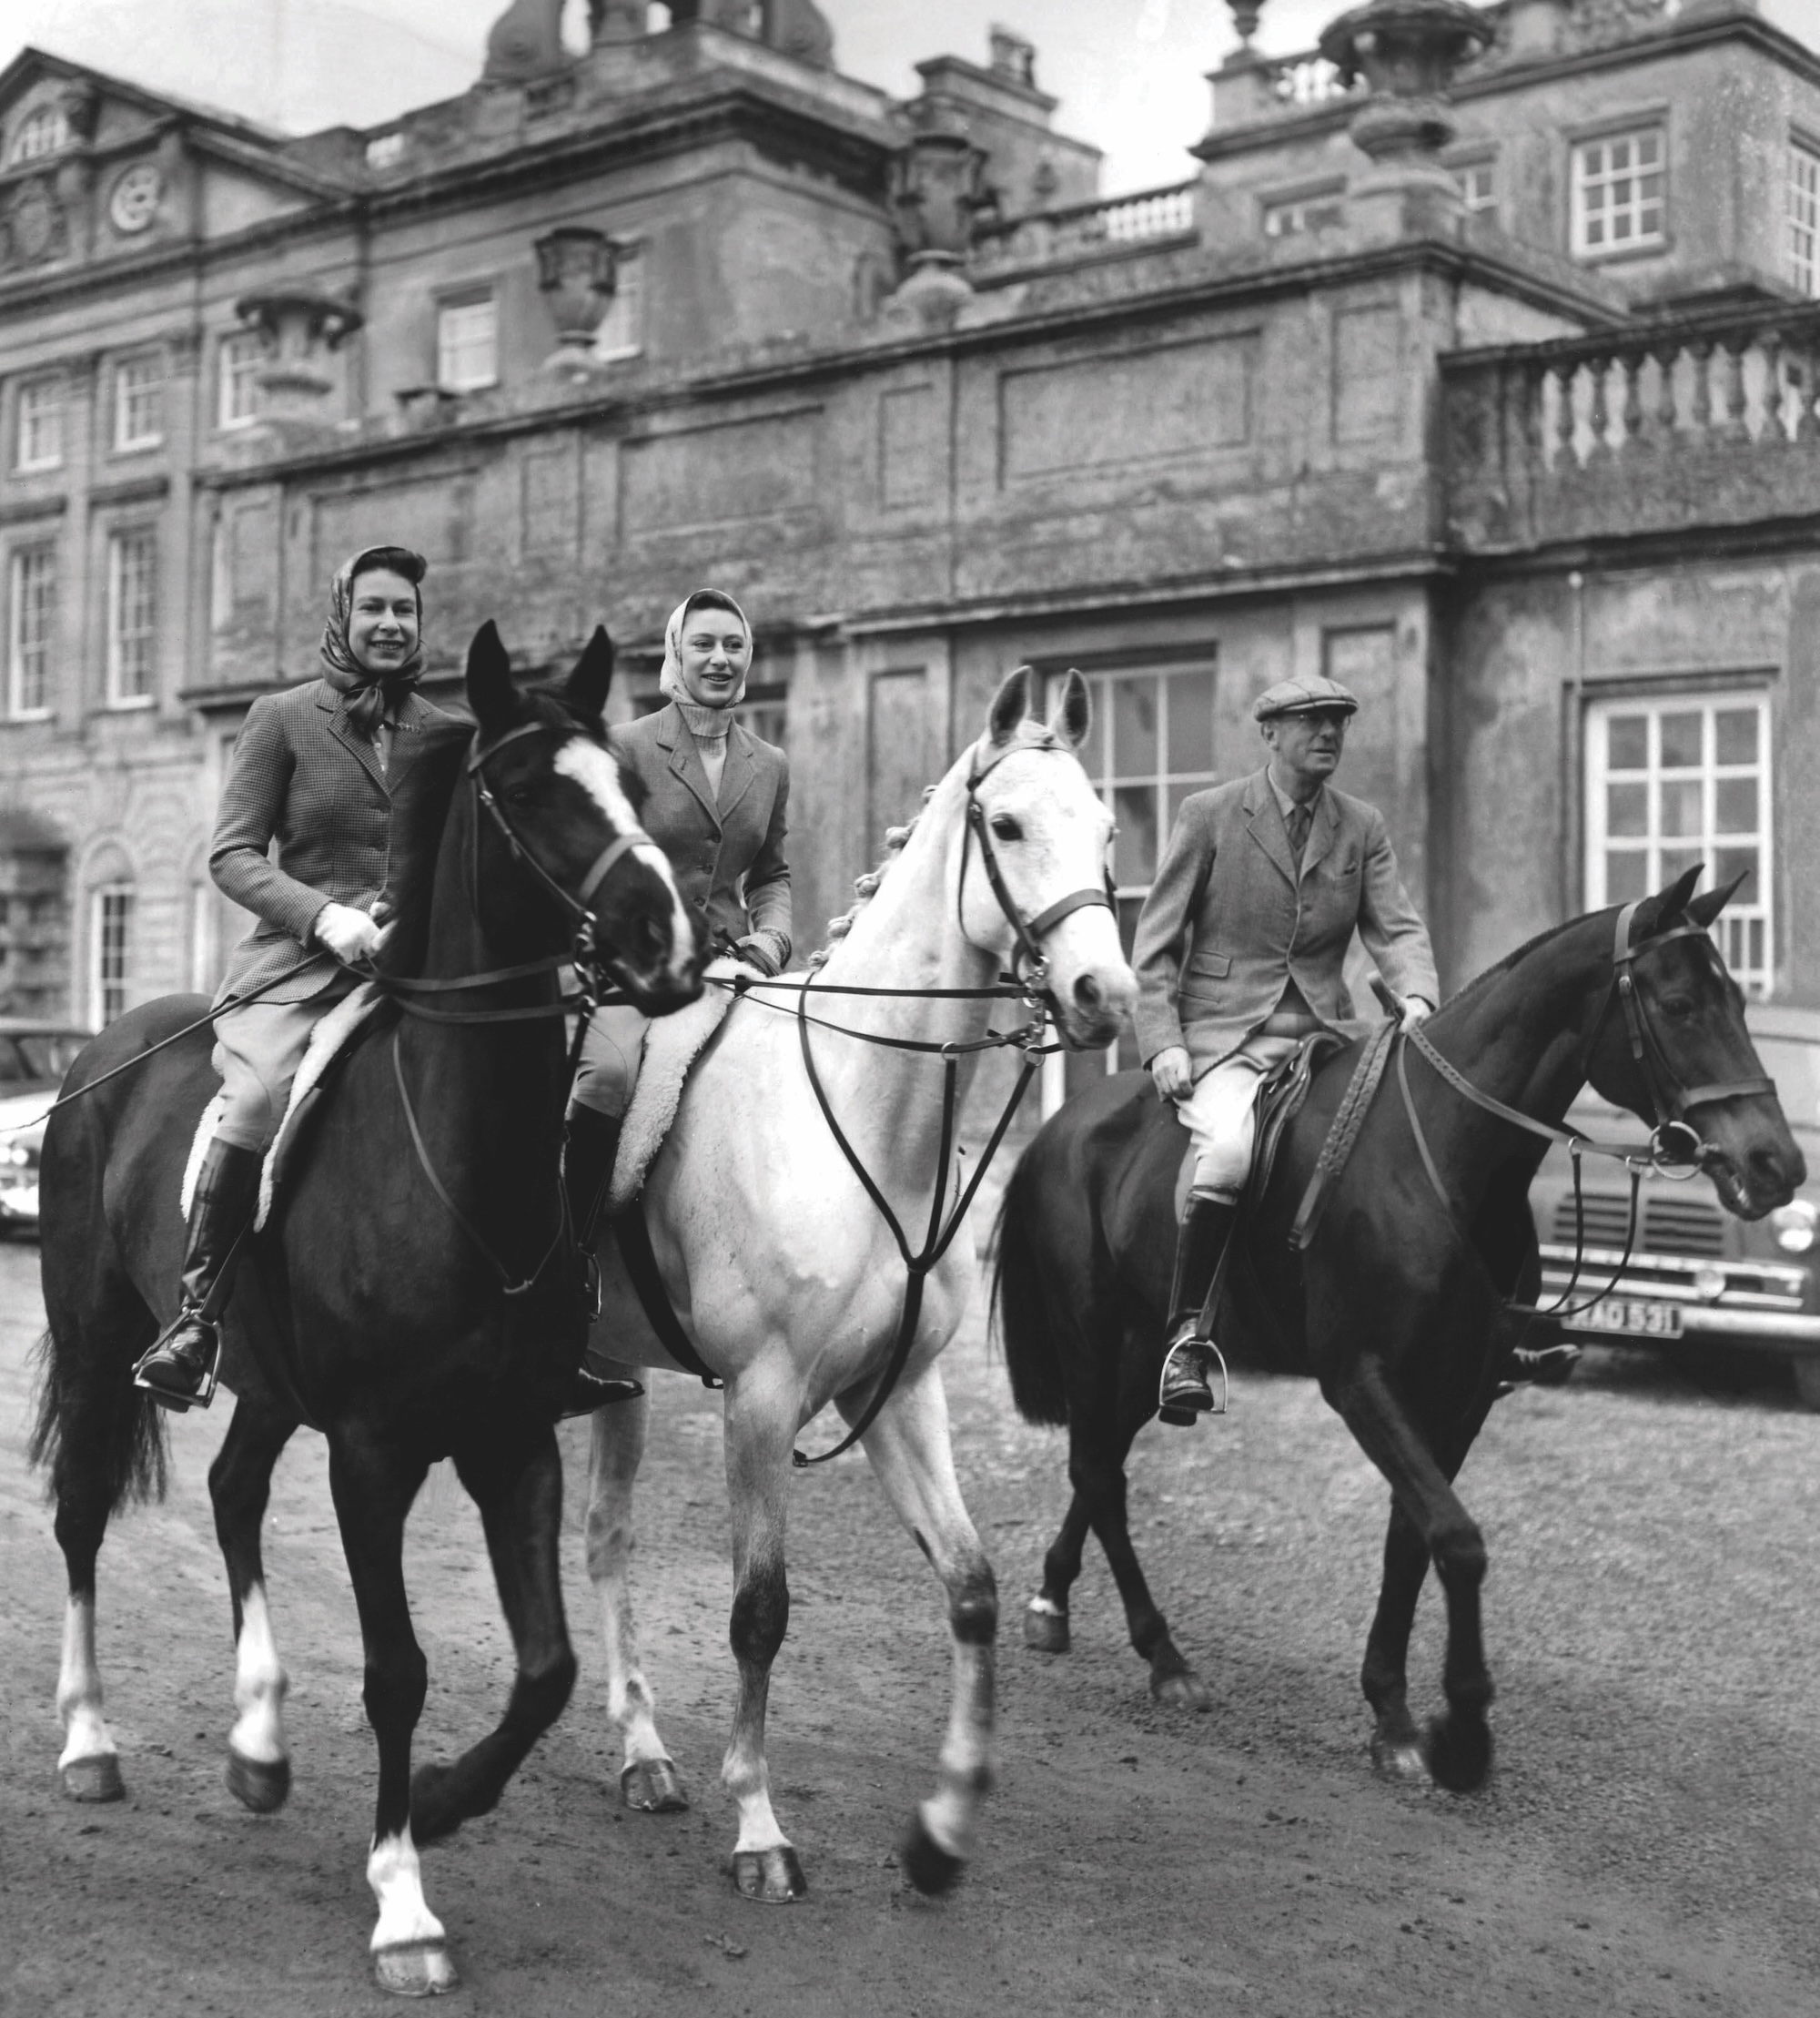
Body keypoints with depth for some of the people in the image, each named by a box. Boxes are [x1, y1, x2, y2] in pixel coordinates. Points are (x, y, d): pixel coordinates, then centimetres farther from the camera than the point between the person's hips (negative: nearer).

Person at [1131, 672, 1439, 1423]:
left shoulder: (1363, 826, 12)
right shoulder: (1209, 815, 2)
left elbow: (1396, 928, 4)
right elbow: (1155, 947, 2)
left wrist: (1416, 997, -19)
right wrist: (1162, 1043, -11)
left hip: (1322, 1035, 4)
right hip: (1221, 1036, -4)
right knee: (1229, 1150, -33)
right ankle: (1185, 1332, -17)